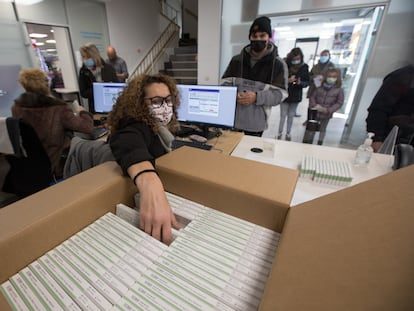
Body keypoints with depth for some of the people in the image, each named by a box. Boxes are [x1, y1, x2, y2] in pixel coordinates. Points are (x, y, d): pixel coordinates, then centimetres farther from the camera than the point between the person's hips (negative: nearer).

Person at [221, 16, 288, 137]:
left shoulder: (278, 64, -1)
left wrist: (257, 97, -23)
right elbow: (225, 83, 8)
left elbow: (280, 93, -6)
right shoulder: (236, 60, 7)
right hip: (231, 119, 3)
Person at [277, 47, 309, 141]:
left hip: (296, 96, 3)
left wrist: (301, 83, -21)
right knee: (283, 115, 4)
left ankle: (288, 133, 28)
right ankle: (280, 133, 21)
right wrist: (287, 80, -25)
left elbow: (307, 82, 0)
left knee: (291, 116, 13)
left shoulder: (304, 67, -3)